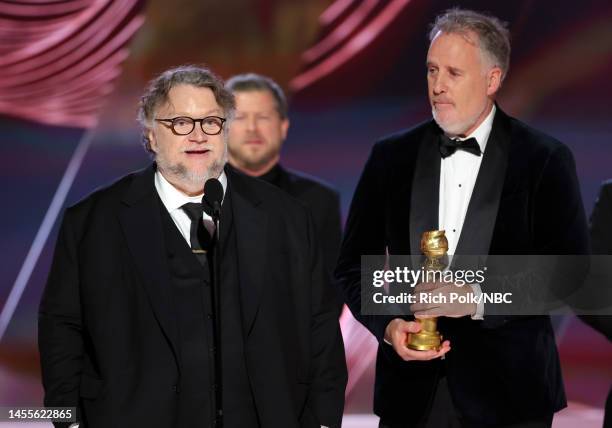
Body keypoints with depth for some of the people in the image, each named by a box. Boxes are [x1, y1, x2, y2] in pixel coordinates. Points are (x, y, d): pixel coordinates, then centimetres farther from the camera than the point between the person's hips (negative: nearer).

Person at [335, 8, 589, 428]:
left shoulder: (545, 160, -3)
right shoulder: (392, 157, 5)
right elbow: (354, 263, 8)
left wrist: (477, 299, -17)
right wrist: (387, 324, -10)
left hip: (508, 393, -2)